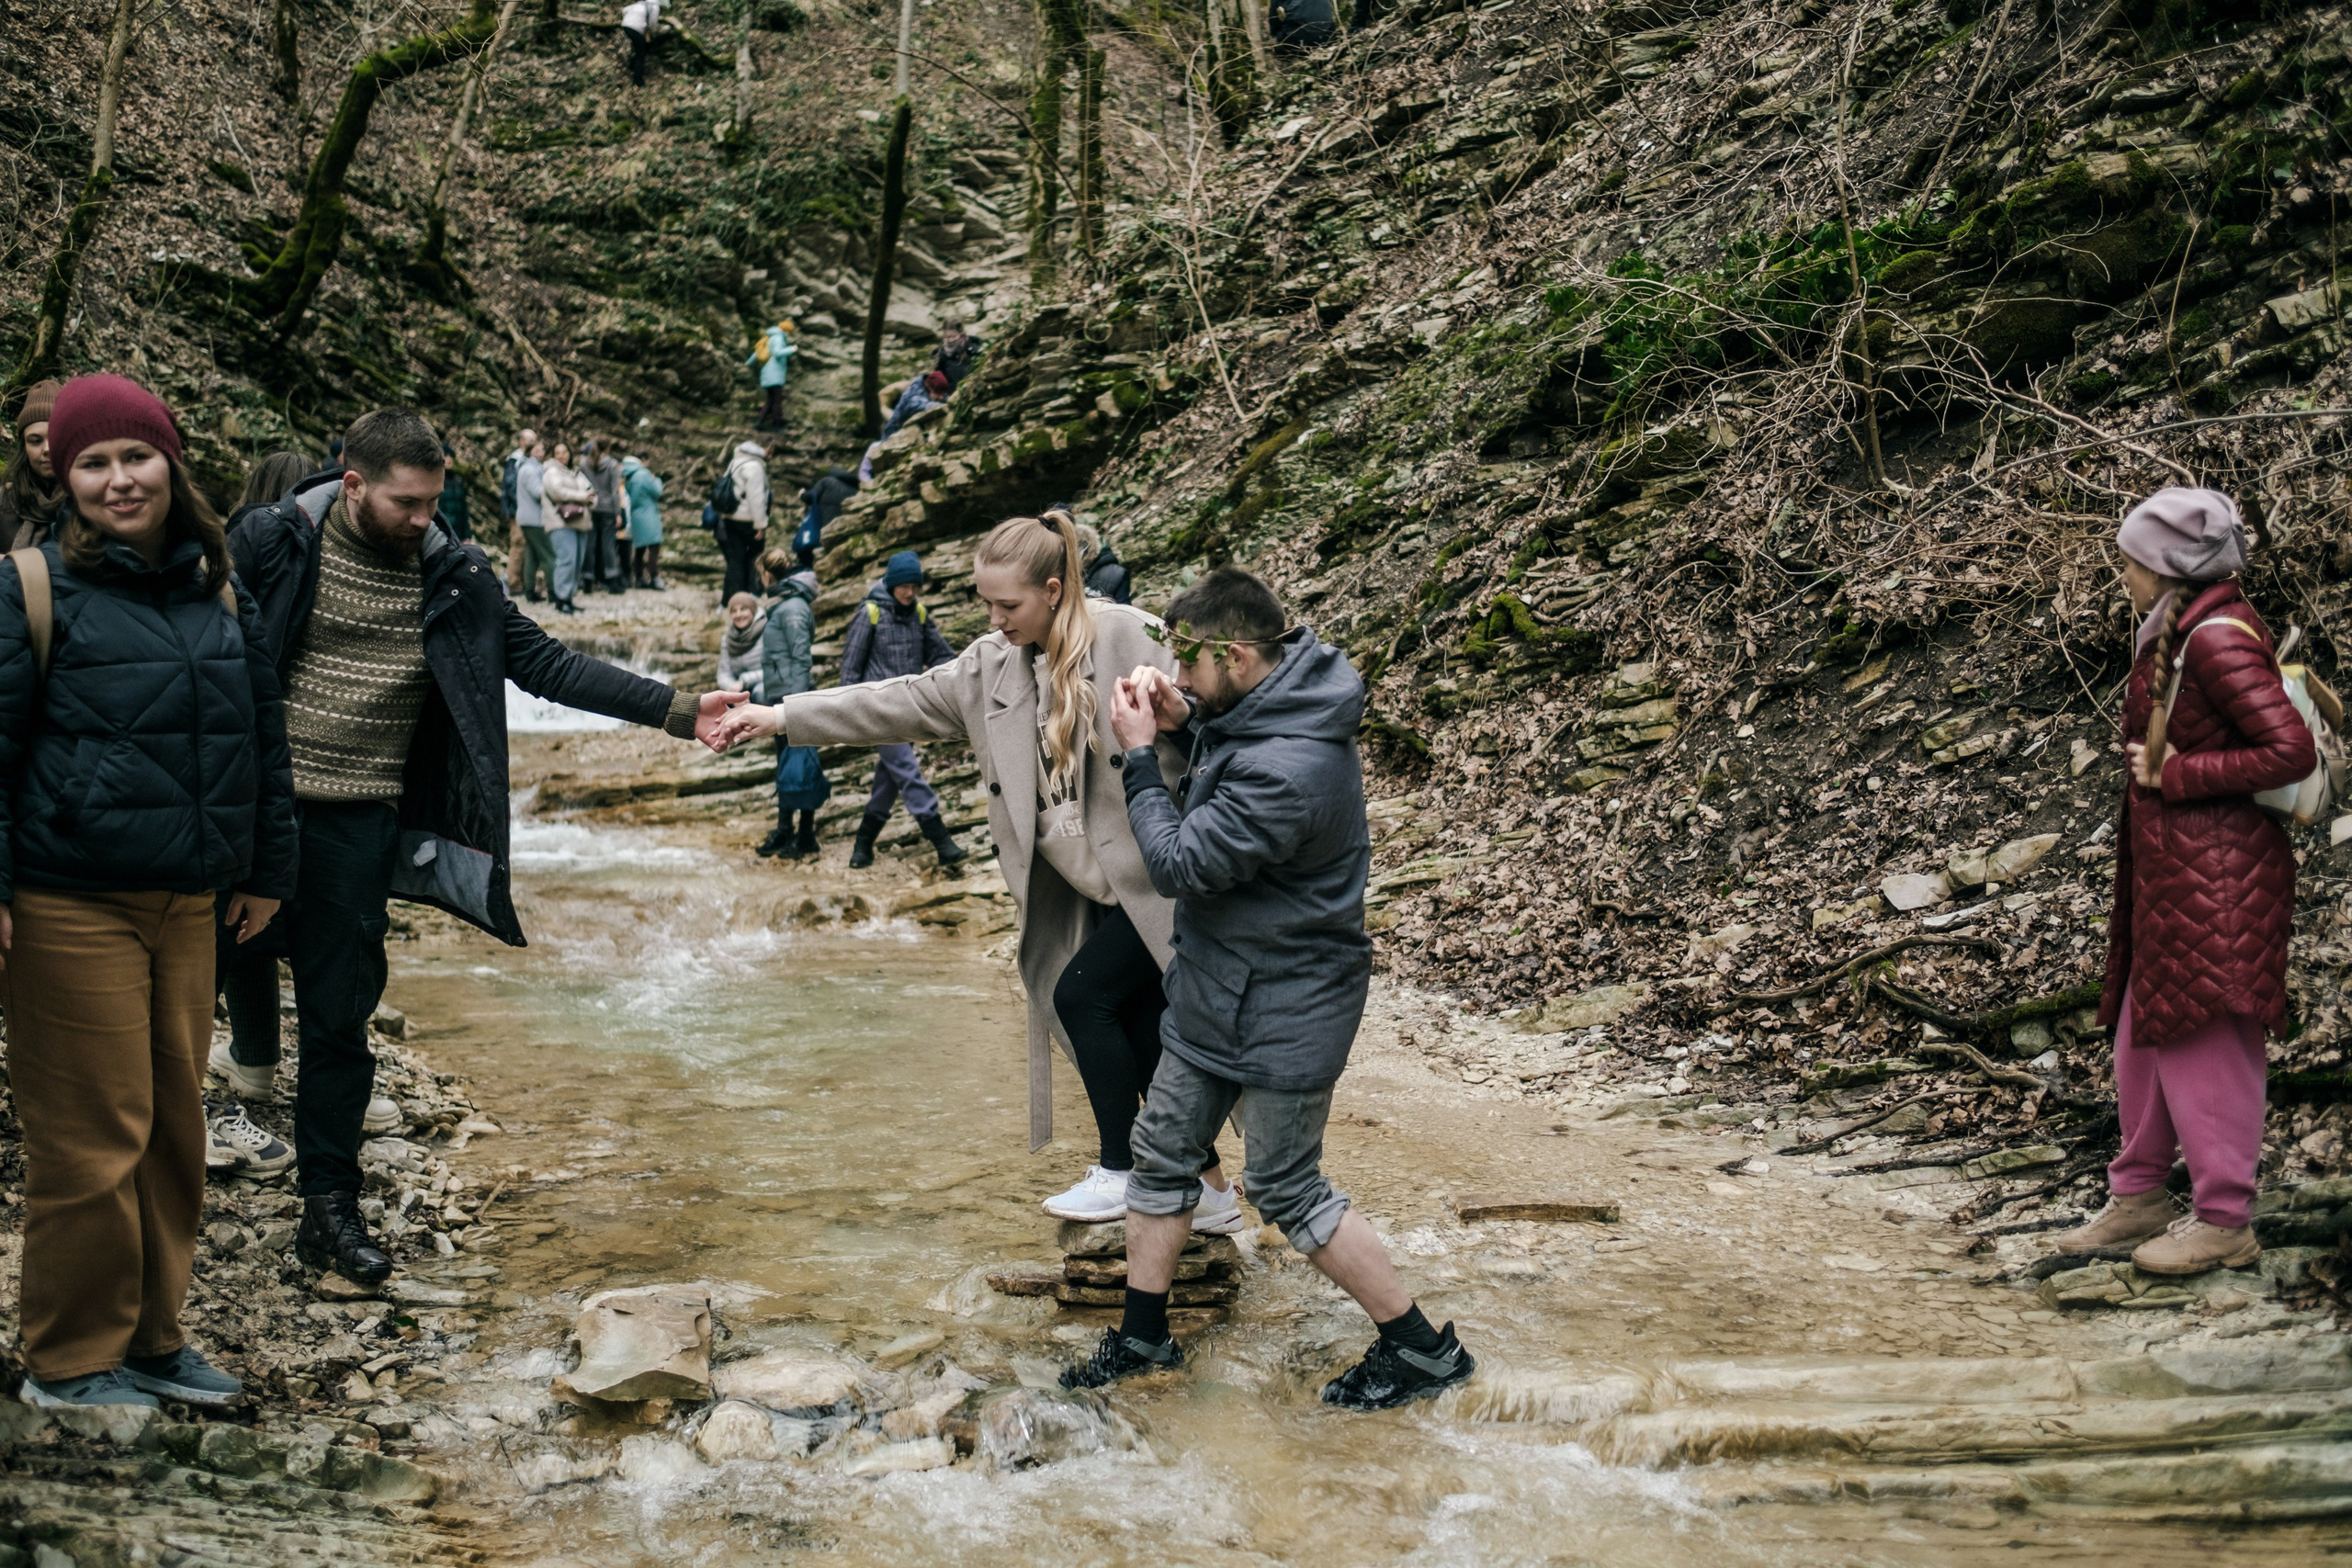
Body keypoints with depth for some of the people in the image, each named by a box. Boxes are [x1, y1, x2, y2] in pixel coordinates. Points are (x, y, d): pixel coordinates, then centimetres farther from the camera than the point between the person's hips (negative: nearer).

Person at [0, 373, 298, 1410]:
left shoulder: (218, 594, 10)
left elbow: (263, 736, 17)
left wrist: (265, 871, 17)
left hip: (186, 906, 6)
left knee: (174, 1127, 12)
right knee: (94, 1138, 0)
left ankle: (151, 1334, 26)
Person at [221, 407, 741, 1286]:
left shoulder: (452, 580, 1)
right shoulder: (272, 546, -6)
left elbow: (548, 666, 1)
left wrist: (675, 711, -5)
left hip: (357, 825, 1)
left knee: (339, 1016, 6)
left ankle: (329, 1207, 18)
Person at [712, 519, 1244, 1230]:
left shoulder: (1129, 640, -14)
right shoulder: (993, 665, 6)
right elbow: (904, 703, 4)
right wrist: (785, 717, -1)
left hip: (1157, 878, -7)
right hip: (1086, 890, 7)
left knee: (1081, 994, -11)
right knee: (1139, 1034, 8)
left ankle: (1122, 1172, 6)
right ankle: (1209, 1190, 20)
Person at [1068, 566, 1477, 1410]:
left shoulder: (1289, 769, -32)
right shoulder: (1263, 702, -2)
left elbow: (1181, 864, -25)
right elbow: (1236, 747, 20)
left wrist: (1141, 755, -15)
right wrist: (1183, 722, -2)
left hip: (1283, 1008, -10)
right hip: (1217, 991, 10)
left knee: (1288, 1189, 2)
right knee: (1162, 1151, 15)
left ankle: (1422, 1347, 16)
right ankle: (1143, 1333, 31)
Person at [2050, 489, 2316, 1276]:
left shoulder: (2218, 640, -17)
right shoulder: (2181, 633, 12)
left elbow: (2291, 752, -23)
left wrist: (2173, 774, -18)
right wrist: (2152, 763, 6)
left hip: (2215, 873, -10)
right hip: (2168, 868, 10)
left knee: (2203, 1041, -2)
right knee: (2143, 1032, 16)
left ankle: (2225, 1222, 9)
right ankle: (2140, 1198, 27)